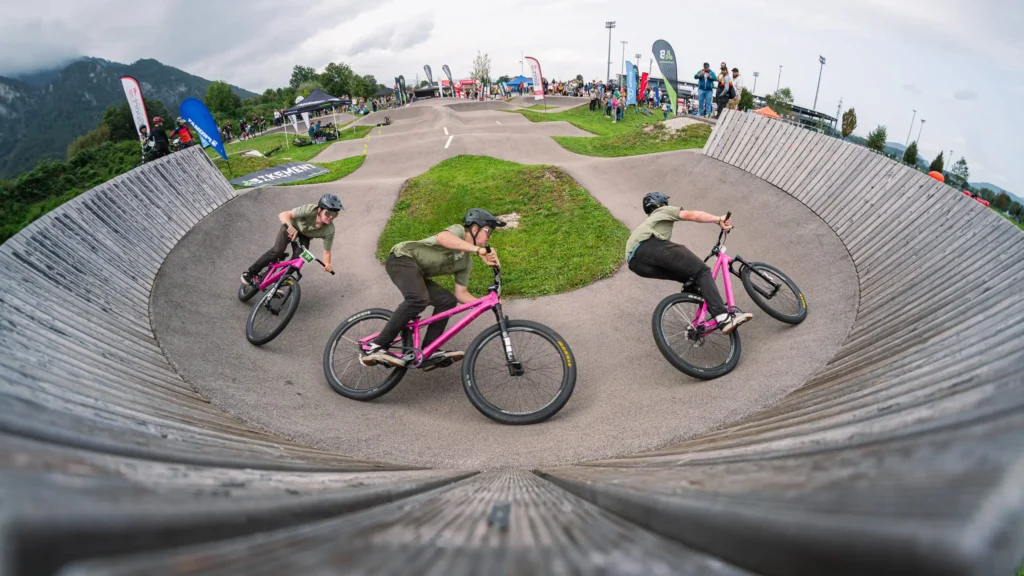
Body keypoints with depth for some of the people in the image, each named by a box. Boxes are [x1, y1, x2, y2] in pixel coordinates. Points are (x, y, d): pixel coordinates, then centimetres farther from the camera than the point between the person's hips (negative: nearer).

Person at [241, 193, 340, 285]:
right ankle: (250, 272, 2)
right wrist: (290, 227, -64)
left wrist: (327, 264, -44)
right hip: (290, 227, -3)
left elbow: (326, 252, -24)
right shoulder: (310, 210, -40)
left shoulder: (329, 230, -32)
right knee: (277, 251, -18)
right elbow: (283, 215, -44)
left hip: (304, 235, 3)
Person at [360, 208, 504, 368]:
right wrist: (478, 250, -44)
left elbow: (461, 293, 10)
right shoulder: (458, 230, -10)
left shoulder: (466, 262, 12)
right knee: (419, 299, -32)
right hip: (402, 258, -9)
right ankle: (375, 348, -27)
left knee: (448, 301, -6)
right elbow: (442, 238, -35)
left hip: (418, 274, 9)